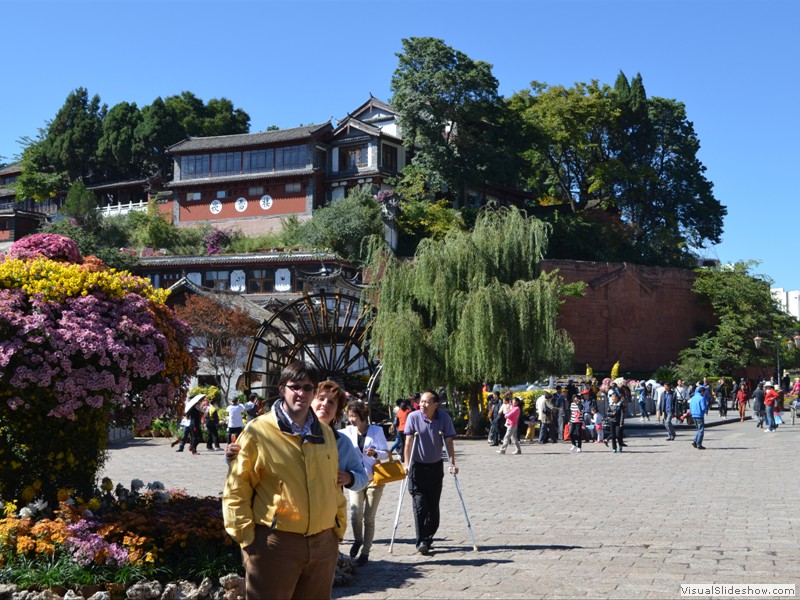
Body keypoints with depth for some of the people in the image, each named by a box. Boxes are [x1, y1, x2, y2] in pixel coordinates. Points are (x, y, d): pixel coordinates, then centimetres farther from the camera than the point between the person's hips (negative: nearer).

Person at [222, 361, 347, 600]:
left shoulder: (325, 433, 10)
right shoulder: (258, 431, -7)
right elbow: (236, 489, -6)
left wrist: (339, 526, 14)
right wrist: (247, 537, -8)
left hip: (323, 544, 5)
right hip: (275, 543, -5)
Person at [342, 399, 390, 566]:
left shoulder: (376, 430, -6)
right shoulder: (349, 431, 0)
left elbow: (387, 453, -3)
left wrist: (375, 453, -22)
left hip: (373, 479, -2)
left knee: (368, 518, 1)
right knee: (355, 515, -12)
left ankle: (365, 553, 15)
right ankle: (357, 540, 18)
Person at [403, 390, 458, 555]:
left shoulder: (444, 418, -8)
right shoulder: (413, 417, -11)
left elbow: (449, 442, -7)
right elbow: (408, 442, -11)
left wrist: (452, 463, -14)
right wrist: (407, 464, -17)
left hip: (435, 466, 2)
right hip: (417, 466, -2)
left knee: (433, 505, 7)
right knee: (419, 504, -8)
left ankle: (428, 538, 21)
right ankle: (422, 541, -8)